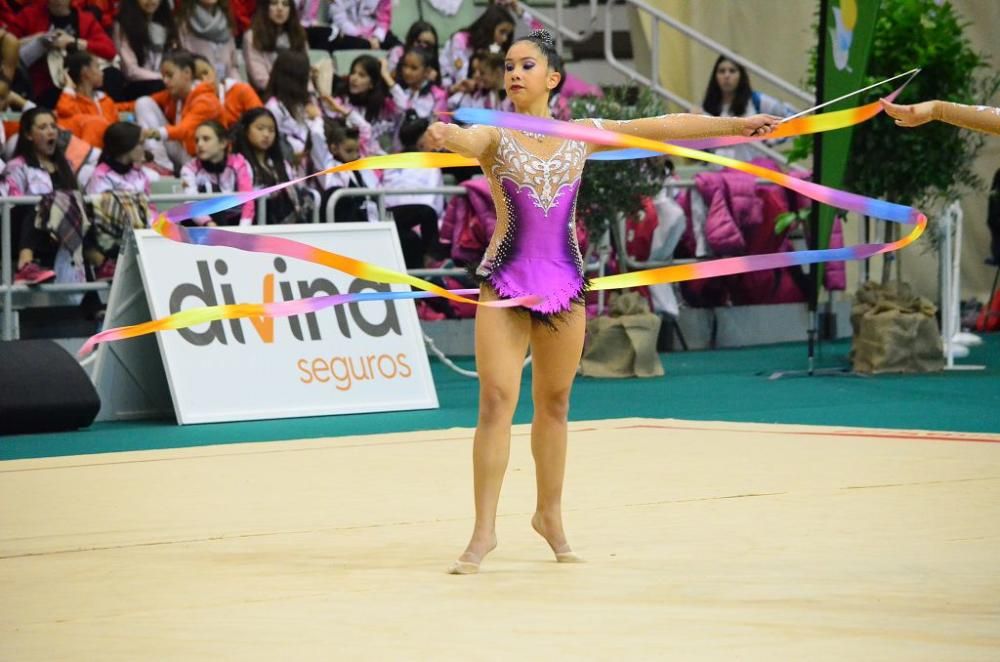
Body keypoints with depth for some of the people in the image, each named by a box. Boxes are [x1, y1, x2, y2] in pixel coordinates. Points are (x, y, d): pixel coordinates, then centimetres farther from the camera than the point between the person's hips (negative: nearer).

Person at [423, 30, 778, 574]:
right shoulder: (494, 138, -4)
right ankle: (484, 530, -7)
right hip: (505, 279, -3)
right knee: (496, 402, -9)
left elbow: (663, 127, 8)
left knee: (554, 404, 11)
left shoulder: (582, 135, 6)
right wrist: (442, 137, -52)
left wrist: (737, 125, 10)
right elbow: (465, 140, -27)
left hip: (564, 281, 3)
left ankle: (550, 515, 28)